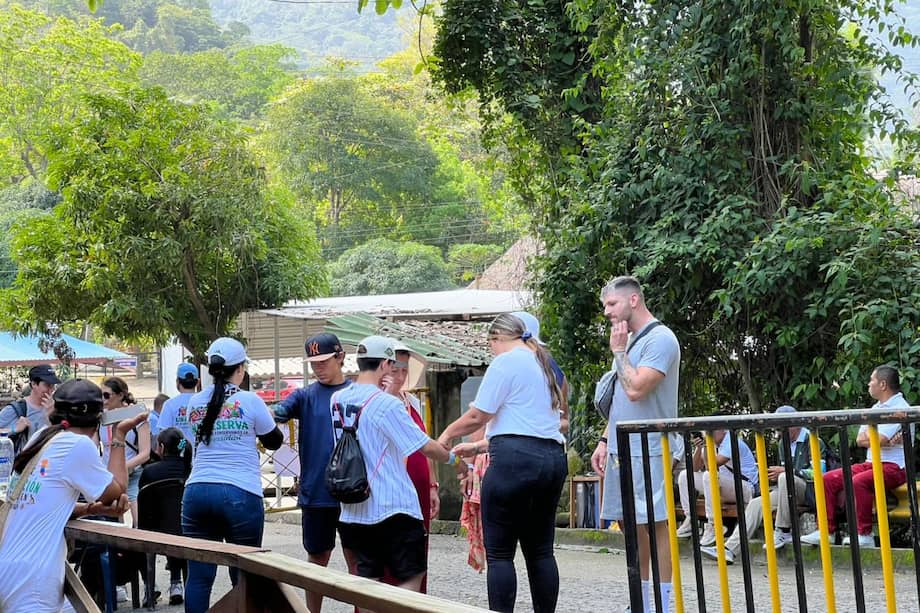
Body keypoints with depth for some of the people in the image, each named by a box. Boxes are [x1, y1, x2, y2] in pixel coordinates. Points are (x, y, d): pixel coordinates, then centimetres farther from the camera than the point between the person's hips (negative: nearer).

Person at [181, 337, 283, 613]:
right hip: (240, 494, -4)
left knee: (198, 576, 4)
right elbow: (274, 442, 9)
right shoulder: (249, 401, -3)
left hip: (197, 492, 4)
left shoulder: (195, 403, 8)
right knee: (245, 576, 6)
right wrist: (262, 421, 28)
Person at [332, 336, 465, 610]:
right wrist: (454, 459, 6)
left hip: (354, 509, 7)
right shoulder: (387, 404, -16)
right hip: (391, 507, -7)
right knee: (411, 576, 2)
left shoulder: (338, 399, 4)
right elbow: (425, 446, -11)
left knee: (368, 577, 10)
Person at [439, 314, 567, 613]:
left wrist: (447, 434, 13)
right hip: (554, 457, 8)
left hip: (516, 460, -8)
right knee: (541, 550, 11)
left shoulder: (506, 362, -3)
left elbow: (477, 416, -5)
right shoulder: (542, 365, 23)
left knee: (499, 552, -3)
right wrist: (479, 446, 27)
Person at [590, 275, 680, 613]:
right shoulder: (630, 340, 17)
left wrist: (618, 351, -10)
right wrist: (605, 440, 16)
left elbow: (636, 390, -22)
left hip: (647, 451, -9)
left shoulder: (660, 339, -11)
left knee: (654, 523, -5)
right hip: (621, 449, 9)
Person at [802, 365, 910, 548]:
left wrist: (868, 433, 1)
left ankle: (864, 534, -27)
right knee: (828, 479, -3)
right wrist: (879, 440, -10)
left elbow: (877, 440, -22)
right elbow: (860, 440, 9)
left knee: (858, 482, -35)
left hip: (894, 467, -9)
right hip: (871, 464, 9)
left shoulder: (900, 408, -11)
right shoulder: (876, 408, 18)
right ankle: (826, 530, -3)